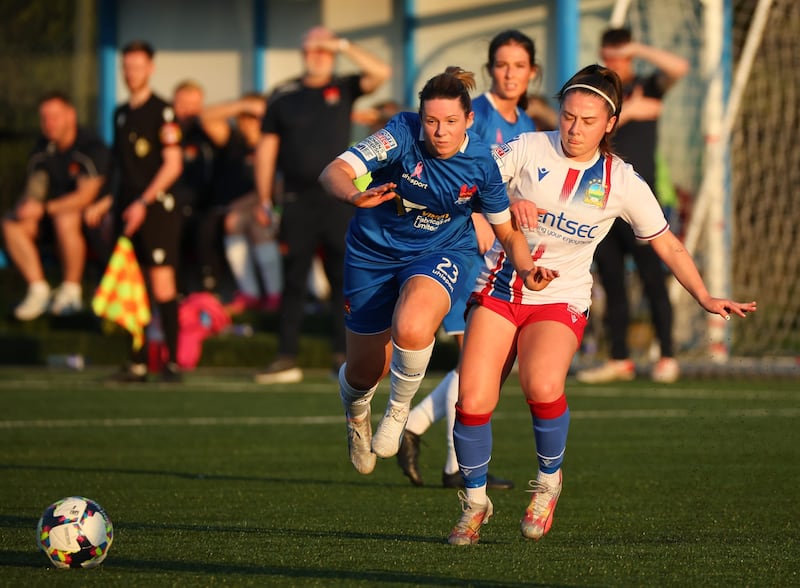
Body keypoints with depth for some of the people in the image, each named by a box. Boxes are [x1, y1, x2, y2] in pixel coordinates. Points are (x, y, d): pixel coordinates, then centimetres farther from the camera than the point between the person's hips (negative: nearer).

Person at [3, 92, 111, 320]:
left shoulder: (91, 147, -17)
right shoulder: (43, 148, 4)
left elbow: (85, 196, -24)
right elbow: (34, 190, 9)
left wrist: (44, 208, -29)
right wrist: (28, 204, -15)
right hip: (59, 206, 7)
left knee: (65, 220, -39)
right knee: (11, 223, -14)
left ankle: (71, 290, -22)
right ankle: (38, 290, -13)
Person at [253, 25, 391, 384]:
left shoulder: (344, 90, 8)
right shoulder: (283, 97, 8)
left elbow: (381, 73, -8)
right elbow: (266, 149, 10)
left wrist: (344, 46, -11)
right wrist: (265, 201, 6)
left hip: (338, 199, 0)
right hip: (297, 203, 0)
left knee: (343, 280, 0)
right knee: (293, 283, 2)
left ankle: (343, 355, 5)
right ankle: (287, 358, 4)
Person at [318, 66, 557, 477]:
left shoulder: (481, 164, -17)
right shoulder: (403, 135, -24)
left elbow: (507, 230, -2)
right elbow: (334, 172, -33)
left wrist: (527, 269, -22)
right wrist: (356, 197, -55)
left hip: (443, 253, 0)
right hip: (375, 254, 0)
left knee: (411, 330, -34)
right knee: (366, 373, 9)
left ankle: (399, 410, -4)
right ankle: (355, 410, 49)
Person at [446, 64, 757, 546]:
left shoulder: (622, 182, -2)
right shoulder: (528, 149, -3)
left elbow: (666, 243, 8)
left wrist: (706, 298, 2)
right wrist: (509, 204, -19)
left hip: (561, 299, -1)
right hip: (499, 288, 1)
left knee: (542, 385, -30)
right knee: (473, 400, -13)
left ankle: (549, 478, -1)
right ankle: (475, 502, 12)